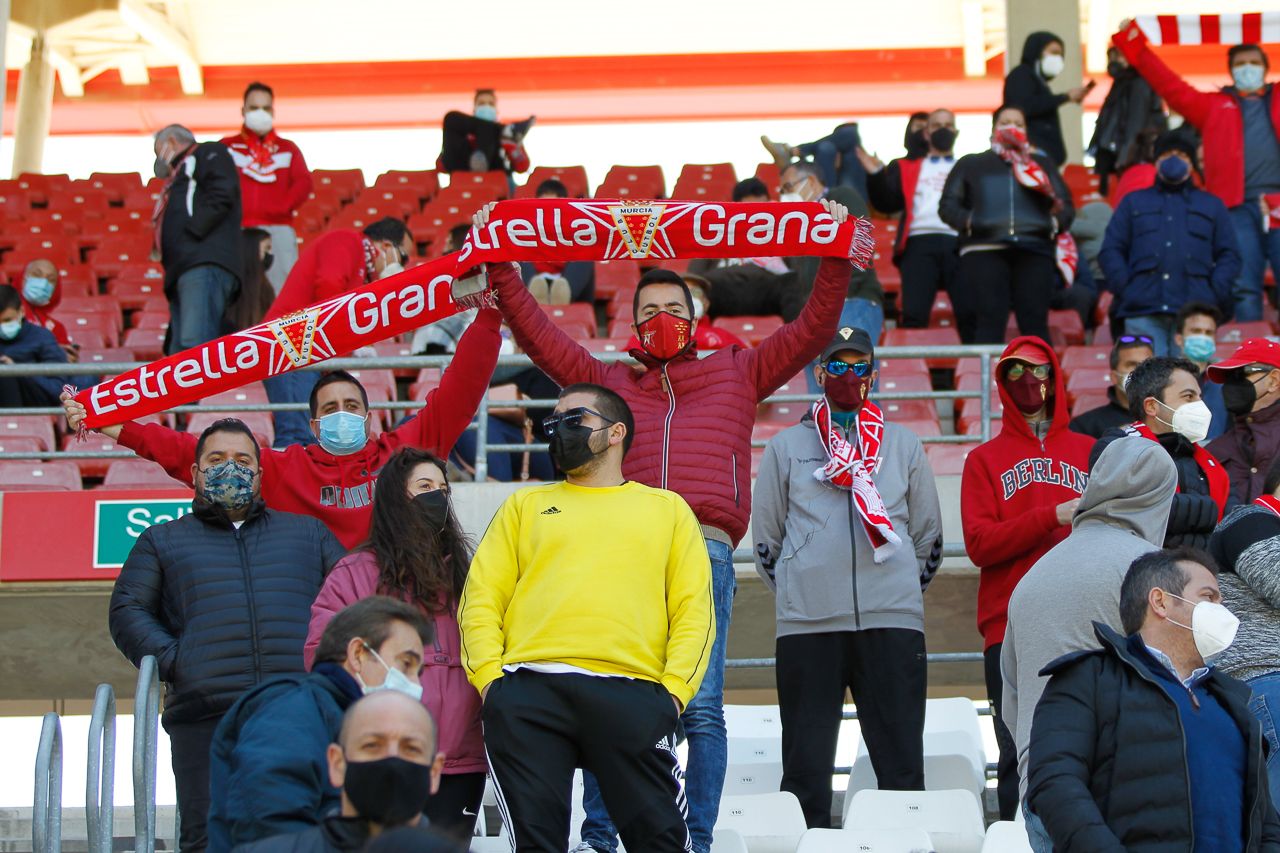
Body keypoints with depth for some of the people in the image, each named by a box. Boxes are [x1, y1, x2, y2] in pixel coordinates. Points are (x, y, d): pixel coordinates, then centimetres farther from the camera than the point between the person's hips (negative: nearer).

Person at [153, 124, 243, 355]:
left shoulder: (209, 153, 13)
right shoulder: (179, 181, 38)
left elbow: (222, 193, -7)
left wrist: (190, 232, -12)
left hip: (205, 263, -9)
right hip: (183, 271, 9)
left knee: (194, 344, -27)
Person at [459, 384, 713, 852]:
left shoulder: (668, 508, 23)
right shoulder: (525, 505, 26)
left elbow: (694, 609, 12)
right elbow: (482, 596, 15)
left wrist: (675, 689, -4)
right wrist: (489, 677, -2)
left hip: (632, 692, -1)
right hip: (527, 690, 1)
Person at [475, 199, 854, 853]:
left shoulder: (736, 374, 26)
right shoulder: (611, 382, 26)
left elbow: (812, 329, 22)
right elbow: (539, 336, 21)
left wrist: (835, 261, 12)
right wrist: (501, 270, 14)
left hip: (705, 549, -1)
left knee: (700, 706, -7)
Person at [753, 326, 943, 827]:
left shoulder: (903, 445, 14)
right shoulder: (786, 447, 12)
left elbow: (929, 535, 18)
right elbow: (765, 539, 14)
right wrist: (798, 596, 9)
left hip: (892, 623, 0)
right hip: (806, 626, 0)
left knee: (902, 762, 0)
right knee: (806, 764, 1)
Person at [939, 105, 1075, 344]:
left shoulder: (1043, 164, 27)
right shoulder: (970, 164, 22)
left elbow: (1066, 205, 19)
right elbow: (948, 205, 13)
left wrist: (1055, 223, -4)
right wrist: (968, 221, -8)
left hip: (1034, 250, 2)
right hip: (984, 249, -1)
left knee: (1035, 322, -8)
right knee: (989, 321, -13)